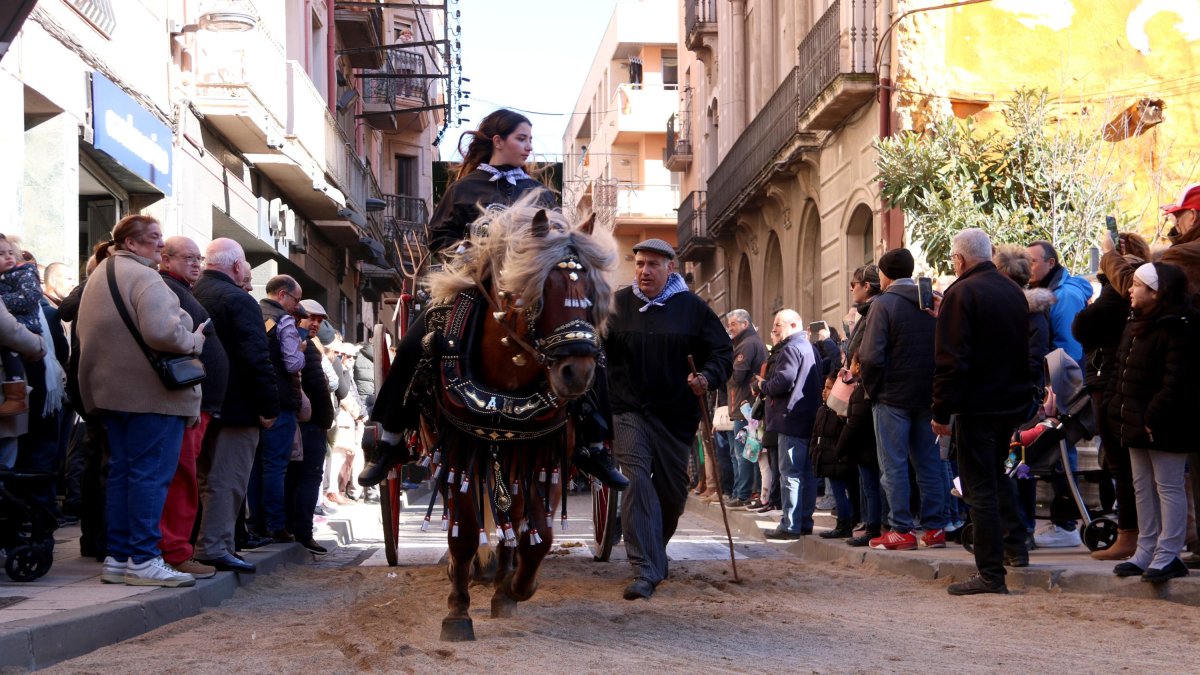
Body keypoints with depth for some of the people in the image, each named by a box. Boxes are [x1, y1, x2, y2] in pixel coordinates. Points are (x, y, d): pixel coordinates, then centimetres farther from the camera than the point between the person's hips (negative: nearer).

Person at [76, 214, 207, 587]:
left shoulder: (99, 276, 16)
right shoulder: (144, 278, -15)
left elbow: (85, 333, 21)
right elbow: (162, 332, -28)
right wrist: (195, 341, -12)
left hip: (112, 390, 9)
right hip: (152, 392, -9)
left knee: (121, 472, 12)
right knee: (151, 473, -6)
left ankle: (118, 557, 15)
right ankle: (143, 560, -5)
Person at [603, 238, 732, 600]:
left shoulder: (692, 307, 1)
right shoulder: (618, 305, 2)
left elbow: (723, 351, 4)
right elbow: (597, 353, 9)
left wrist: (707, 377, -17)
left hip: (676, 414, 2)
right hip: (629, 411, -1)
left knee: (673, 489, 12)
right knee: (636, 482, -16)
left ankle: (655, 550, 40)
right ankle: (645, 571, -17)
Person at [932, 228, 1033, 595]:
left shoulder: (961, 293, -14)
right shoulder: (1014, 291, 10)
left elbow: (950, 359, -18)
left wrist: (942, 411, -15)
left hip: (977, 405, -7)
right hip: (1014, 400, 8)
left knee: (980, 488, -3)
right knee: (995, 475, 26)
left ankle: (991, 573, -3)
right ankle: (1015, 544, 26)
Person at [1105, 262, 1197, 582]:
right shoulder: (1136, 325, 13)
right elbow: (1121, 372, 17)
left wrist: (1154, 416, -25)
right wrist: (1114, 408, 8)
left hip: (1164, 425, -10)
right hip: (1137, 422, 10)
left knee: (1168, 487, -1)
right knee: (1143, 487, 14)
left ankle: (1168, 556, 4)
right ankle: (1146, 552, 23)